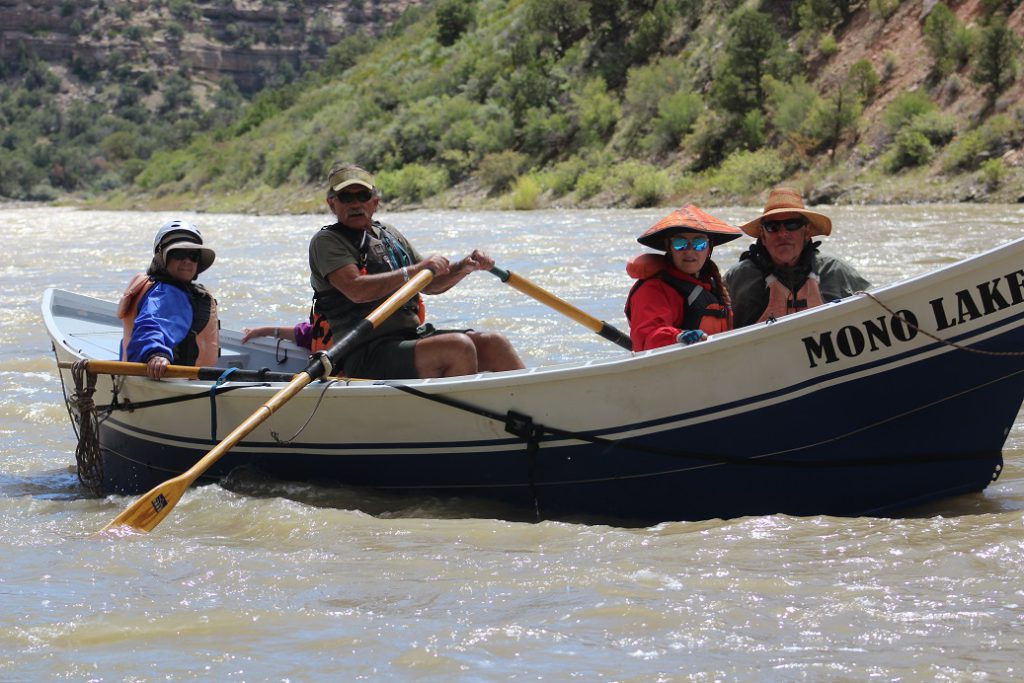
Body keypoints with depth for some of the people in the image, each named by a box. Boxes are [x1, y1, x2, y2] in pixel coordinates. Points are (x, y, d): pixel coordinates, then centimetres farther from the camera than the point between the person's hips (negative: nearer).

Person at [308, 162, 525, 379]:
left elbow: (430, 285, 25)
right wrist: (414, 270, -18)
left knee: (494, 343, -7)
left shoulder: (390, 235, 21)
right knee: (458, 347, -27)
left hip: (411, 337, 8)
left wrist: (464, 267, 6)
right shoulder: (326, 241, -3)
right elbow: (356, 290, -19)